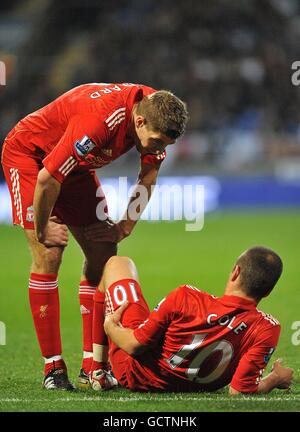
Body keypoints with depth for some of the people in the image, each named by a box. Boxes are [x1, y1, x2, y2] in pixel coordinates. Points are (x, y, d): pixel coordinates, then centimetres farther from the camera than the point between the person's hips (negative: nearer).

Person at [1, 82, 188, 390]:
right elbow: (47, 180, -33)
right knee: (48, 256, -16)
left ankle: (93, 367, -1)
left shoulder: (155, 115, -17)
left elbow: (148, 177, 3)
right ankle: (53, 368, -10)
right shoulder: (99, 119, -40)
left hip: (77, 166, 7)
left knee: (103, 255, -4)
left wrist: (126, 226, 1)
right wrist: (42, 231, -20)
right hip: (29, 154, -7)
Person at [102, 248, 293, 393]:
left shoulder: (185, 297, -32)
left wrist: (109, 325, 0)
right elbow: (239, 391, -26)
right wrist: (276, 379, -5)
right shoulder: (268, 330, -29)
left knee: (119, 263, 18)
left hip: (133, 373, -3)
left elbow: (134, 346, -22)